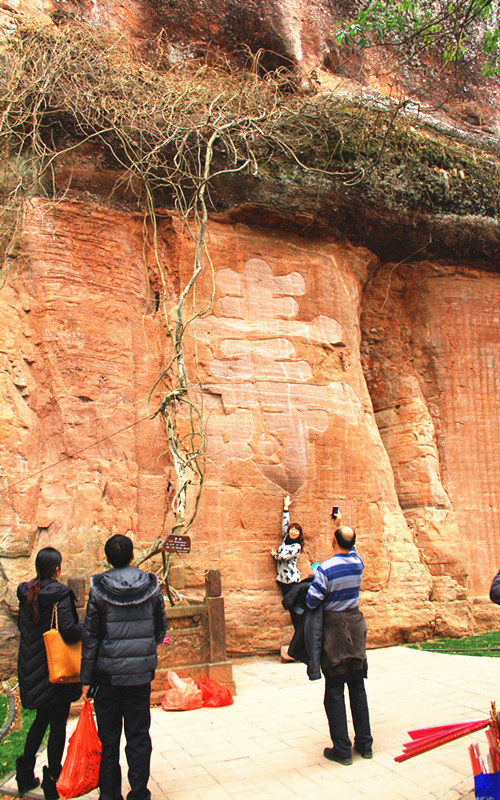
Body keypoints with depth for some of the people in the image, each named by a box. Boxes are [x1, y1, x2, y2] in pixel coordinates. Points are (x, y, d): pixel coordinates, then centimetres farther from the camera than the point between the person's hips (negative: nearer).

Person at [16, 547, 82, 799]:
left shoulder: (25, 593, 2)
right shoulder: (60, 594, -18)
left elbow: (21, 625, 12)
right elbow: (68, 631, -26)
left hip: (30, 668, 6)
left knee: (42, 718, 24)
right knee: (58, 724, 7)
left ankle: (25, 776, 29)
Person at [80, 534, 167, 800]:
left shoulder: (99, 589, -9)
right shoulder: (150, 585, -4)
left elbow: (90, 636, -6)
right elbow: (160, 628, 6)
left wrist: (86, 678, 0)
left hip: (108, 673, -1)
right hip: (141, 673, 1)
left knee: (108, 738, 13)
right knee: (138, 737, 11)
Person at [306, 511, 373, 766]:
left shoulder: (326, 569, -19)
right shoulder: (358, 563, -2)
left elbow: (311, 601, -15)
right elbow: (351, 548, 22)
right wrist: (340, 526, 32)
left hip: (334, 630, -5)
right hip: (355, 626, 5)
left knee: (334, 691, 3)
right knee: (358, 688, 14)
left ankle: (342, 749, 7)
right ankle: (364, 744, 22)